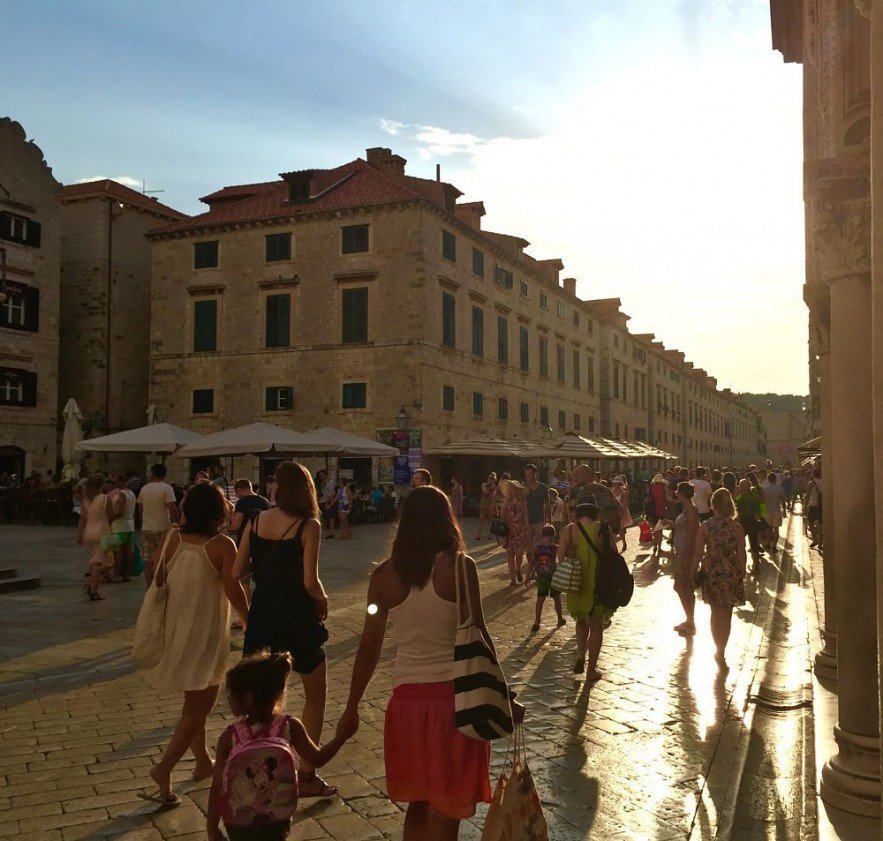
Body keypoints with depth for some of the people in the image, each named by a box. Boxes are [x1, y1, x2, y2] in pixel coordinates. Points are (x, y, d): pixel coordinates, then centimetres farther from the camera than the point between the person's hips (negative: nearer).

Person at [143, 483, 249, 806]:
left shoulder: (174, 539, -3)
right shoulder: (222, 546, -16)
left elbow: (156, 578, 2)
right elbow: (234, 592, -15)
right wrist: (250, 622, -2)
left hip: (174, 630, 6)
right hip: (206, 634, -6)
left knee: (195, 703, 22)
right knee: (197, 708, 4)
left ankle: (203, 761, 34)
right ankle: (164, 768, -8)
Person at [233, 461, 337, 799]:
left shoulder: (256, 521, -1)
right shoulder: (308, 526, -14)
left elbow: (236, 572, 0)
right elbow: (310, 582, -18)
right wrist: (324, 600, 2)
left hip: (262, 616, 4)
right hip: (298, 619, -4)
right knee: (315, 695, 13)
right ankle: (307, 776, 14)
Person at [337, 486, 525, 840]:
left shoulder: (384, 575, -2)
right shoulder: (459, 567, -10)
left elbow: (369, 646, 1)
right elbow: (478, 638, -8)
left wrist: (352, 707, 12)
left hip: (407, 698, 3)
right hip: (454, 695, -3)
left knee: (417, 803, 22)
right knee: (446, 810, 10)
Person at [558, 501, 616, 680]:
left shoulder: (570, 530, -4)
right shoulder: (603, 530, -4)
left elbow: (561, 556, -10)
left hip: (577, 585, 1)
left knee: (581, 621, 23)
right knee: (596, 626, 12)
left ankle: (580, 655, 5)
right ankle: (592, 669, 14)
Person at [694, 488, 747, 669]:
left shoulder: (705, 526, -8)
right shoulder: (737, 528, -10)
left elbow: (698, 552, -6)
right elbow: (741, 555, -6)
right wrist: (742, 575, 5)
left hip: (711, 573, 1)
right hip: (731, 574, -1)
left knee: (715, 613, 19)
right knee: (726, 615, 11)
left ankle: (718, 649, 29)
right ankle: (721, 653, 13)